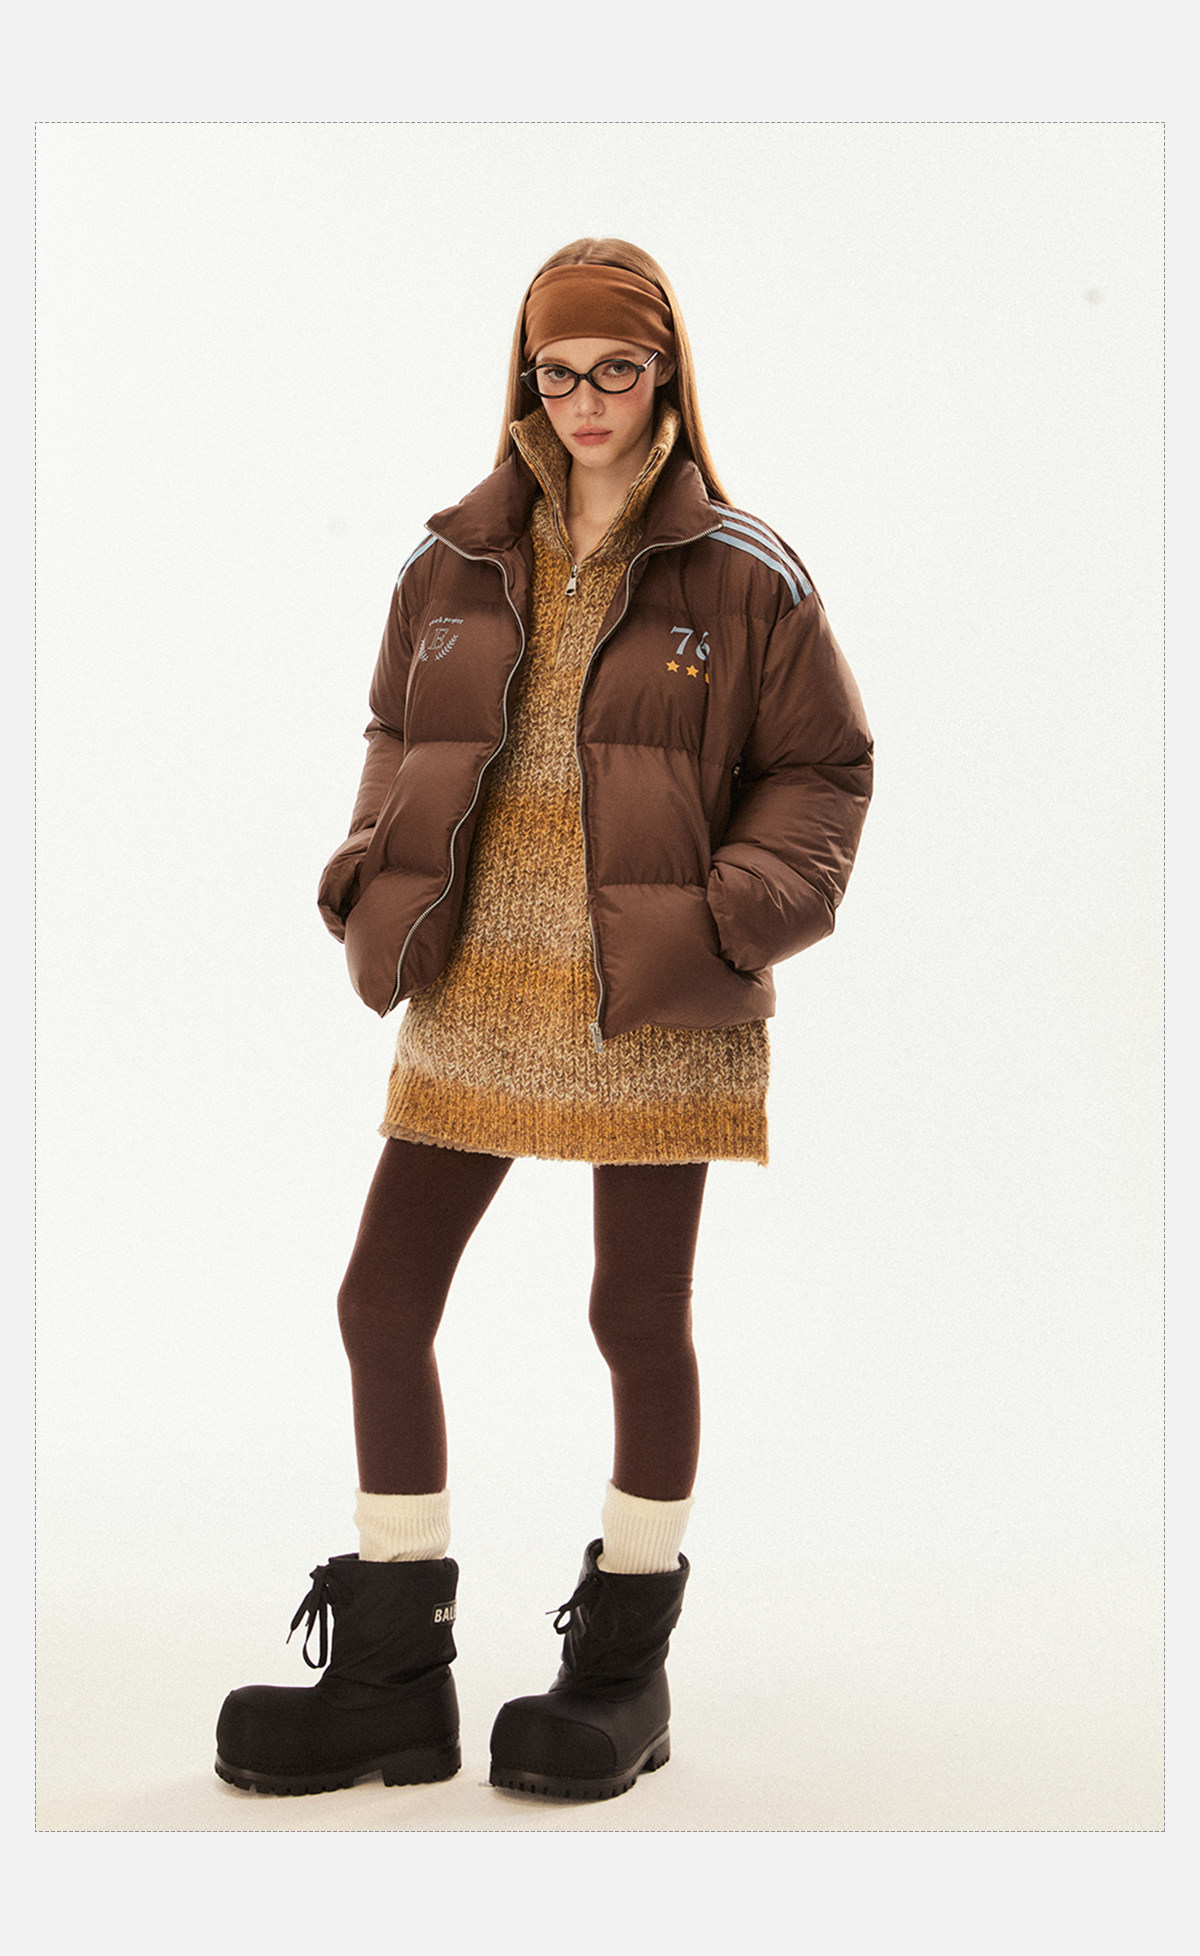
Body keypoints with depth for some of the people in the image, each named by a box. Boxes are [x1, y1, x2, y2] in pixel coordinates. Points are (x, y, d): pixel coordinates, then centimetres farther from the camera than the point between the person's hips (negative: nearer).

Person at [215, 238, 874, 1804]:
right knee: (382, 1302, 3)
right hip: (473, 1000, 4)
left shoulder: (742, 575, -2)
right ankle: (394, 1673, 17)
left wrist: (740, 914, -12)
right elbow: (399, 741, 18)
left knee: (639, 1315, 5)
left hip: (654, 1013, -4)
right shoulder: (457, 563, 8)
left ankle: (626, 1661, 25)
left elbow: (822, 765, 2)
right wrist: (376, 883, 2)